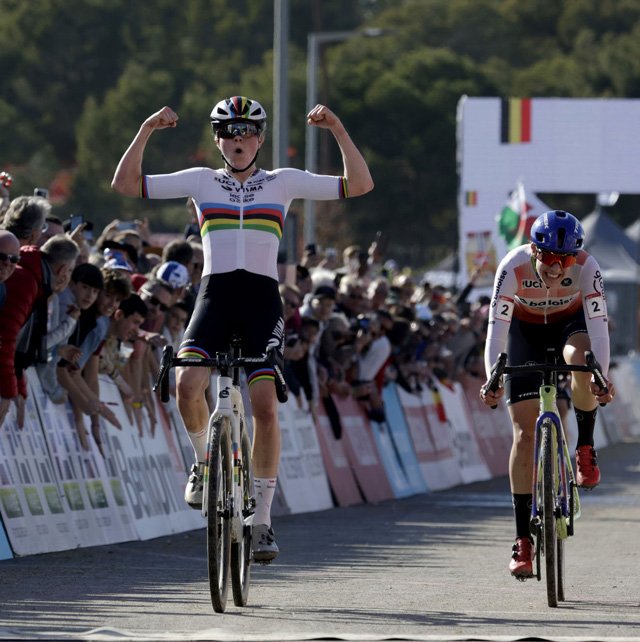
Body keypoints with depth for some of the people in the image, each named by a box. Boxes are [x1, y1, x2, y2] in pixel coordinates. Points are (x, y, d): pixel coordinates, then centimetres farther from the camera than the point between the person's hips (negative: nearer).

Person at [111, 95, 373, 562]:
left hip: (262, 299, -1)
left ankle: (263, 519, -3)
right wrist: (147, 132, -6)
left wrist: (338, 131, -8)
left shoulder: (284, 182, 9)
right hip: (215, 295, 1)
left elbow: (359, 185, 3)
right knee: (188, 384, -25)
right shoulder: (201, 181, 11)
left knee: (265, 406, -14)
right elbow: (125, 185, 5)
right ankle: (204, 460, 8)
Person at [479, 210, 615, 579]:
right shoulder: (513, 267, -32)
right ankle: (523, 541, -8)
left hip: (571, 324, 0)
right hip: (526, 331, 0)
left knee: (580, 359, -38)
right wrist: (493, 381, -48)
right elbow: (497, 327, -35)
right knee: (525, 432, -10)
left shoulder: (587, 268, -31)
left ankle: (586, 449, -13)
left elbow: (598, 325, -36)